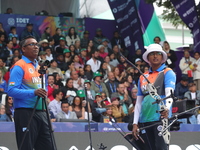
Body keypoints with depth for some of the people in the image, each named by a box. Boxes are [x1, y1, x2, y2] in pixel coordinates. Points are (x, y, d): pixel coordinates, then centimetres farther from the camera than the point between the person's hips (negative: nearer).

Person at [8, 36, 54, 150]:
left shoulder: (39, 67, 19)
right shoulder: (19, 67, -5)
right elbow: (12, 90, -15)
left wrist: (43, 93, 10)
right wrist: (33, 92, -25)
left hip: (41, 112, 8)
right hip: (25, 112, -8)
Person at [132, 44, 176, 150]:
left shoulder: (167, 73, 3)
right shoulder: (143, 77, 19)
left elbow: (169, 93, -14)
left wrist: (167, 109, -33)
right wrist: (135, 123, 12)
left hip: (160, 118, -5)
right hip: (144, 120, 5)